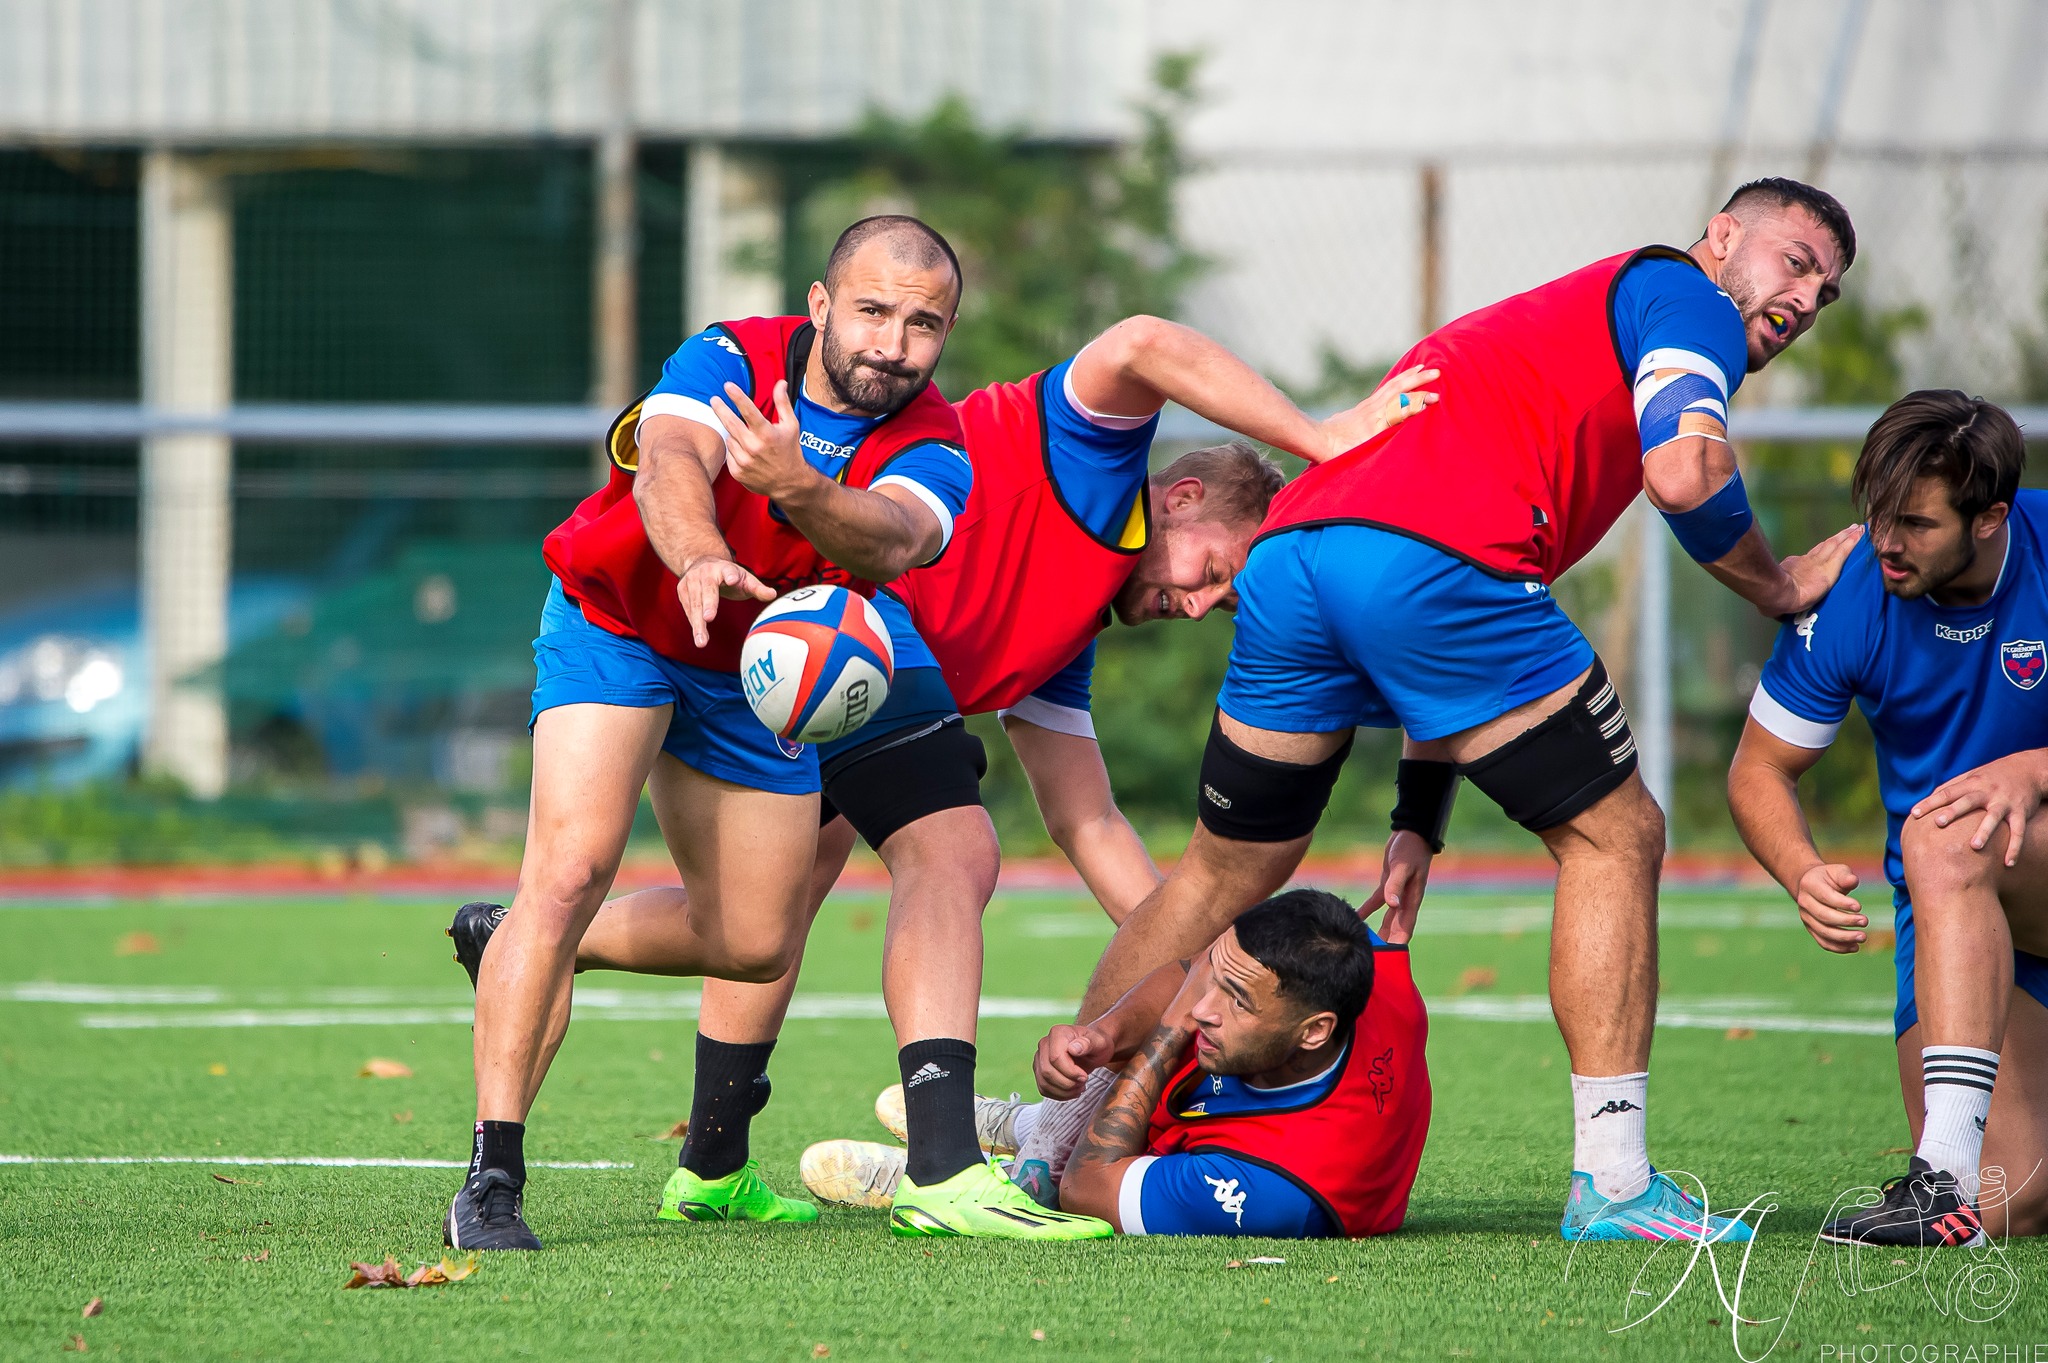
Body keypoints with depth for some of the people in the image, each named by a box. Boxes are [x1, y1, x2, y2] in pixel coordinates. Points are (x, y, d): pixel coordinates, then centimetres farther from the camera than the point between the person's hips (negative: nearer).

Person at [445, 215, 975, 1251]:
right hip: (617, 627, -5)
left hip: (756, 679, 5)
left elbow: (892, 542, -43)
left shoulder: (931, 449, -19)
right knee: (571, 871, -24)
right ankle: (491, 1179, -24)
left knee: (756, 947, 8)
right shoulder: (729, 361, -25)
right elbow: (672, 464, -45)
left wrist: (800, 490, -64)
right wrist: (700, 560, -67)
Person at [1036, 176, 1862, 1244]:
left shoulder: (1559, 320, 38)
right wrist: (1777, 584, 11)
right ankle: (1610, 1181, -2)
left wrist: (1419, 823, 32)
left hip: (1288, 553, 8)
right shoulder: (1682, 293, 14)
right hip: (1429, 558, -8)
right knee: (1613, 835, 4)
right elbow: (1683, 472, -8)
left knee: (1224, 872, 21)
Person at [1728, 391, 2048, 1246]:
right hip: (1944, 916, 2)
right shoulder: (1848, 599, -12)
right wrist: (1802, 874, -23)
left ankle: (1948, 1167, -38)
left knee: (1943, 841, -37)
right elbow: (1759, 770, -2)